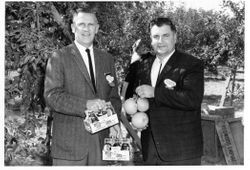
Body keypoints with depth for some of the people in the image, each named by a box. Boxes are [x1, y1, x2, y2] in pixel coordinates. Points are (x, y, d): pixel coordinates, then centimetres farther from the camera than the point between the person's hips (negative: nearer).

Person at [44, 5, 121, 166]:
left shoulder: (107, 58, 14)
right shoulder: (59, 57, -2)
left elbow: (113, 95, 14)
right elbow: (52, 96, -11)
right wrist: (85, 104, -24)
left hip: (101, 140, 4)